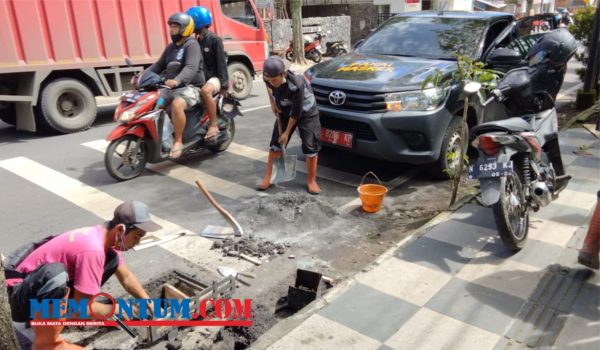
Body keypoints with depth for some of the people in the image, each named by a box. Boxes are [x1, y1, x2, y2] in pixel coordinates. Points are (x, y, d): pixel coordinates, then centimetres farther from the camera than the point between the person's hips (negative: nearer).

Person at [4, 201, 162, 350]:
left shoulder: (106, 237, -6)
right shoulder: (92, 250, -33)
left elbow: (126, 277, 7)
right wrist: (116, 309, -11)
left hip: (47, 284, 8)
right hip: (20, 295, -8)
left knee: (111, 259, -2)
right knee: (55, 273, -41)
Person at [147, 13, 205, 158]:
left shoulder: (192, 45, -11)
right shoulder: (171, 47, 17)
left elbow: (191, 68, -27)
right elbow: (159, 65, 19)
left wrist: (177, 80, -45)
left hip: (190, 87, -9)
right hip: (172, 88, 9)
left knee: (176, 105, -37)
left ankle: (178, 141, -22)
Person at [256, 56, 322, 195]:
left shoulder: (296, 84, -37)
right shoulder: (269, 78, -22)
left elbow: (296, 112, -26)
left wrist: (287, 132, -19)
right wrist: (272, 103, -2)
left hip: (306, 112, -5)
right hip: (285, 111, 5)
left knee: (310, 146, -7)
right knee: (275, 142, 2)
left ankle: (311, 180, 9)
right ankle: (268, 177, 13)